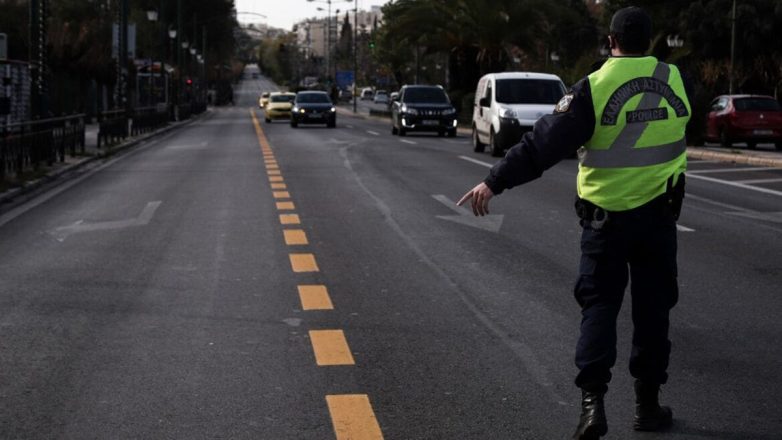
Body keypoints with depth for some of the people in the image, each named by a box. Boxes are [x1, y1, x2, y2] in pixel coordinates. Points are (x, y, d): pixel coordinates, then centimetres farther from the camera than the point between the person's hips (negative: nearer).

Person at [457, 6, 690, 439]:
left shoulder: (594, 88, -13)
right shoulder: (674, 80, 0)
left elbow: (544, 143, -17)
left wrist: (495, 181, -14)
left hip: (606, 216, -2)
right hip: (659, 213, 2)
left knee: (599, 306, 6)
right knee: (652, 308, 12)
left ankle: (592, 401, -6)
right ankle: (648, 403, 19)